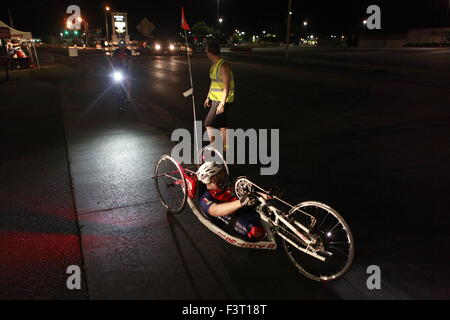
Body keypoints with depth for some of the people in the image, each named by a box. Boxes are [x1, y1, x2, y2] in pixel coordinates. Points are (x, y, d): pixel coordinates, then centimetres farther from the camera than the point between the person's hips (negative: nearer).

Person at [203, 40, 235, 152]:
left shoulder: (224, 65, -20)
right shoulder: (214, 64, 11)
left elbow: (227, 86, -24)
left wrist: (222, 104, -26)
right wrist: (208, 97, 24)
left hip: (222, 100, -9)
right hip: (215, 99, 9)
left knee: (209, 124, -8)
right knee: (222, 124, 17)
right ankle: (225, 146, 29)